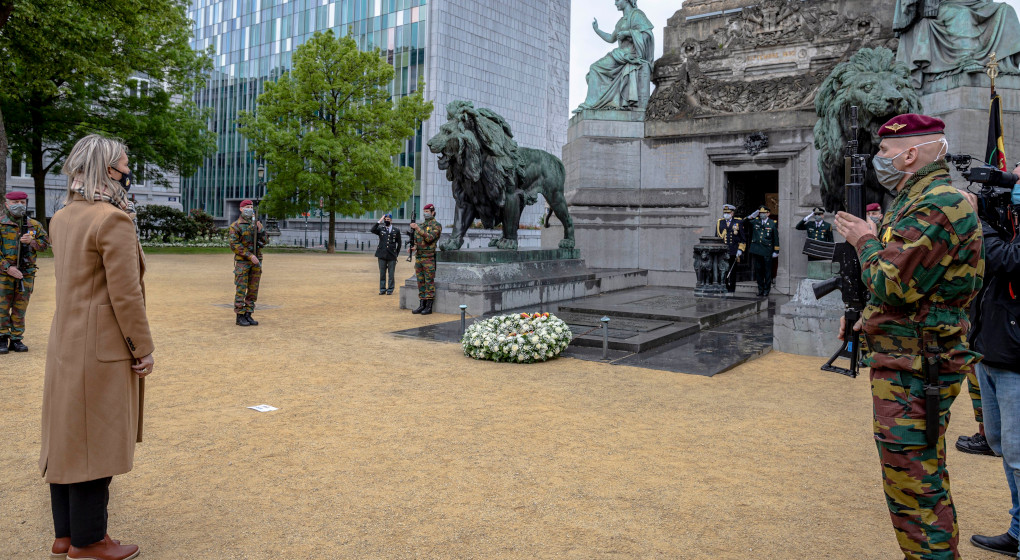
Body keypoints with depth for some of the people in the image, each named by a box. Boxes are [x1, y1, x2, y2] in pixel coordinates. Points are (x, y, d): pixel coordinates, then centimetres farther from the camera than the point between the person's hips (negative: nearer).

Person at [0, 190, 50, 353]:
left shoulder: (34, 225, 10)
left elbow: (45, 243, 10)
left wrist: (32, 241, -11)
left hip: (26, 273, 3)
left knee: (20, 308, 7)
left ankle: (16, 339, 15)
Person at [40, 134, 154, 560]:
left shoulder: (62, 218, 9)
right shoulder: (114, 221, -18)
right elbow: (125, 295, -19)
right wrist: (143, 349, -12)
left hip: (65, 345, 9)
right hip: (103, 349, -9)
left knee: (67, 438, 15)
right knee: (97, 441, 2)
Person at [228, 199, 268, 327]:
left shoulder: (256, 224, 12)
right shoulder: (235, 226, -5)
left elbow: (265, 241, 7)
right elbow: (234, 245, -14)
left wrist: (260, 230, -11)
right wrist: (250, 256, -20)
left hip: (256, 261, 6)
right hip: (242, 261, -5)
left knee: (253, 290, 5)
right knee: (241, 290, -4)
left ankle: (248, 315, 12)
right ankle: (240, 317, 1)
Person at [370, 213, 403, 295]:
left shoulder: (396, 231, 7)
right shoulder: (381, 229, 8)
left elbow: (399, 243, 12)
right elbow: (373, 230, -13)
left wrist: (396, 254, 7)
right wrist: (379, 221, -11)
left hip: (391, 256, -1)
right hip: (382, 255, 1)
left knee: (391, 274, 2)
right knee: (382, 273, 6)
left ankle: (390, 290, 9)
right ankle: (382, 289, 14)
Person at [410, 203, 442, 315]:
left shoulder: (436, 225, -5)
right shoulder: (421, 225, 17)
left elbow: (429, 238, -20)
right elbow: (416, 240, 22)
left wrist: (417, 229, -23)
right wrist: (414, 247, 1)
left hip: (429, 258, -7)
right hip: (418, 257, 7)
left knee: (429, 282, -4)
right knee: (420, 281, 8)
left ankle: (429, 306, -1)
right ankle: (422, 305, 13)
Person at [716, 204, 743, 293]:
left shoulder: (738, 222, 5)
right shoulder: (719, 222, 10)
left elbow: (742, 238, 5)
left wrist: (740, 250, -3)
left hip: (734, 252, -1)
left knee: (732, 271, 4)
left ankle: (732, 289, 12)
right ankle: (724, 288, 6)